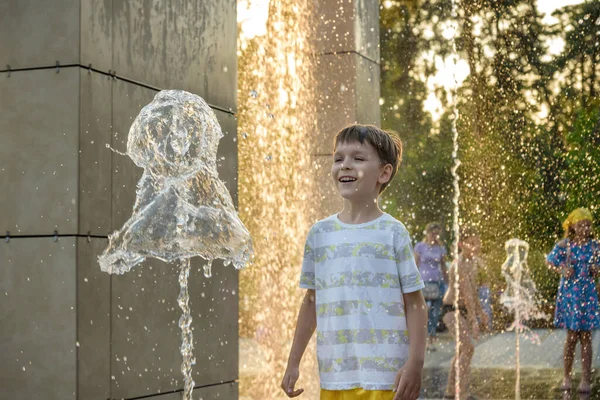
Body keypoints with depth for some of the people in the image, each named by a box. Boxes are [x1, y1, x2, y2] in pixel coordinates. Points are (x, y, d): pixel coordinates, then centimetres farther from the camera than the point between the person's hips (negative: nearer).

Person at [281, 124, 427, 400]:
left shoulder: (393, 233, -3)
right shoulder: (320, 234, 8)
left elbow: (414, 303, -2)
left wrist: (415, 363, -10)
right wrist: (293, 363, 15)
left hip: (383, 377, -4)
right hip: (333, 377, 4)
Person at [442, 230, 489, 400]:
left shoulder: (473, 261, 6)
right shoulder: (460, 264, -23)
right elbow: (467, 293, -28)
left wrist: (480, 313, 20)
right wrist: (473, 320, -30)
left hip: (464, 310, 10)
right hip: (453, 310, -10)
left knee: (462, 349, 18)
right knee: (468, 348, -22)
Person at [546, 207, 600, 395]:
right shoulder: (564, 245, -4)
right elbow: (550, 262, 6)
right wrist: (562, 271, -10)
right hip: (569, 293, -2)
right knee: (572, 336, 2)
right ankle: (567, 377, 16)